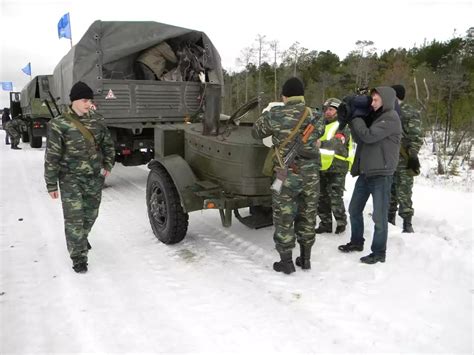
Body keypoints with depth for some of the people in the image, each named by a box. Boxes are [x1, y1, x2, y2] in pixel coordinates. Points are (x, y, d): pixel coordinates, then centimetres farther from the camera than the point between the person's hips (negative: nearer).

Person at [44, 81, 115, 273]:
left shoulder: (97, 121, 2)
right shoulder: (59, 124, -11)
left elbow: (108, 145, 16)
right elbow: (52, 156, -9)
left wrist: (108, 165, 5)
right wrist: (51, 184, -8)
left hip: (95, 177, 4)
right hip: (71, 178, -4)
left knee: (91, 213, 17)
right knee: (74, 217, -6)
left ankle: (81, 238, 45)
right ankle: (78, 256, 9)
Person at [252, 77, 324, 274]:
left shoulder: (275, 115, -9)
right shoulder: (314, 115, 0)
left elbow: (256, 132, 4)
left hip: (287, 173, -3)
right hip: (311, 172, 4)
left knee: (284, 217, 7)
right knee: (307, 214, 14)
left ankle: (286, 261, 13)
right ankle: (305, 258, 26)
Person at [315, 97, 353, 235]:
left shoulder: (343, 127, -6)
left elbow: (336, 143, -24)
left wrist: (320, 143, -39)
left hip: (337, 168, -6)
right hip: (322, 167, 7)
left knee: (335, 198, -5)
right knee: (322, 198, 10)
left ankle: (341, 222, 16)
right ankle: (325, 223, 22)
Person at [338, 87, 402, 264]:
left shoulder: (391, 118, -11)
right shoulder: (374, 116, 15)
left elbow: (368, 136, -20)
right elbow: (359, 139, 14)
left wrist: (355, 117, -7)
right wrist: (352, 120, 1)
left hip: (381, 174, -8)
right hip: (365, 172, 9)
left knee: (379, 215, -1)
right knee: (354, 209, 16)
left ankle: (379, 253, 11)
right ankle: (356, 242, 33)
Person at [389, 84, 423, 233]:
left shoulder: (410, 114, -7)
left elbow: (416, 138, -11)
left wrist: (413, 156, -16)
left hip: (404, 161, -7)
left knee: (403, 193, -5)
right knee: (389, 192, 14)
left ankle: (407, 224, 2)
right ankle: (390, 219, 25)